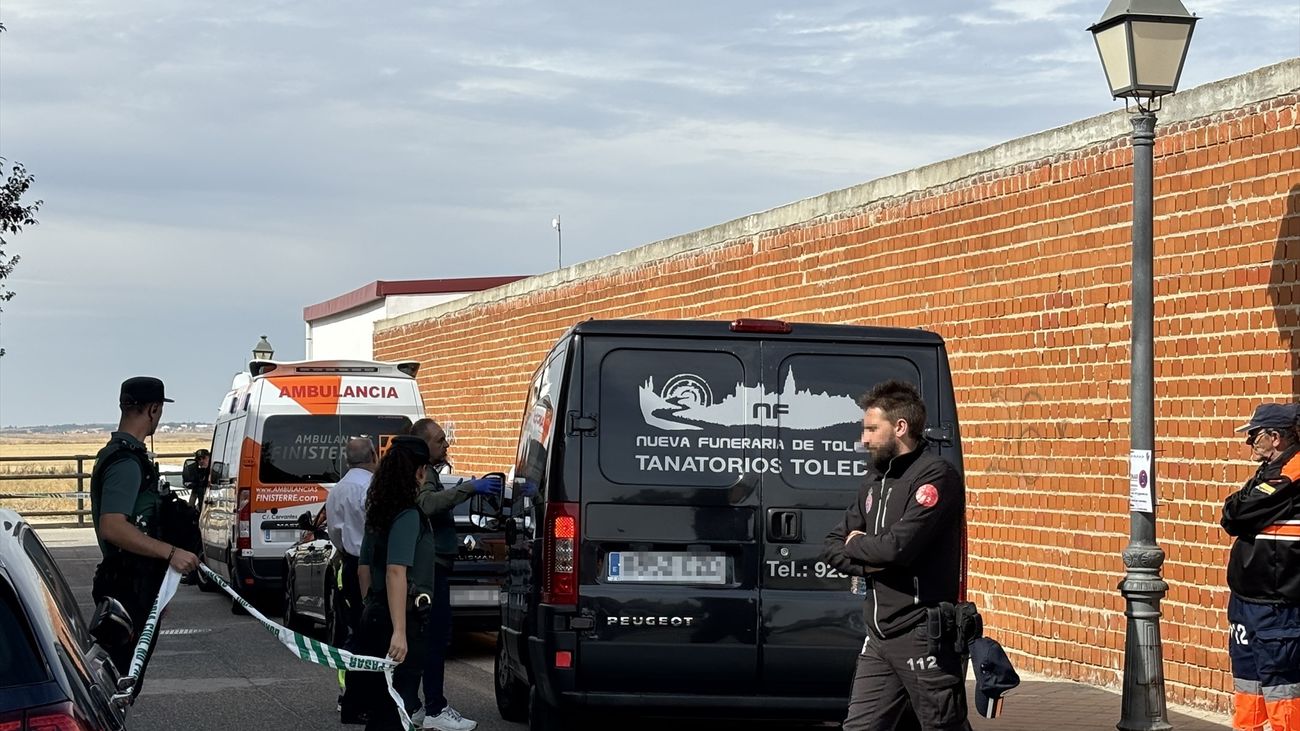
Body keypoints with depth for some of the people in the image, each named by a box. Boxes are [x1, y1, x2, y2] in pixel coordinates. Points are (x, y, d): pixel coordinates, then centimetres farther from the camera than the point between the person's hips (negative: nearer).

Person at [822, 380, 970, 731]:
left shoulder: (936, 476, -11)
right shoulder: (877, 478, 15)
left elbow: (899, 546, -23)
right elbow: (834, 545, 15)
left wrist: (856, 546, -3)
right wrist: (869, 562, -7)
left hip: (923, 637, -8)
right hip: (878, 638, 8)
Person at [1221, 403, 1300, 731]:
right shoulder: (1271, 472, 14)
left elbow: (1235, 517, -20)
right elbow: (1236, 519, 14)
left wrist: (1234, 507, -1)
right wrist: (1239, 512, -6)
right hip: (1250, 599, 10)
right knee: (1247, 679, 17)